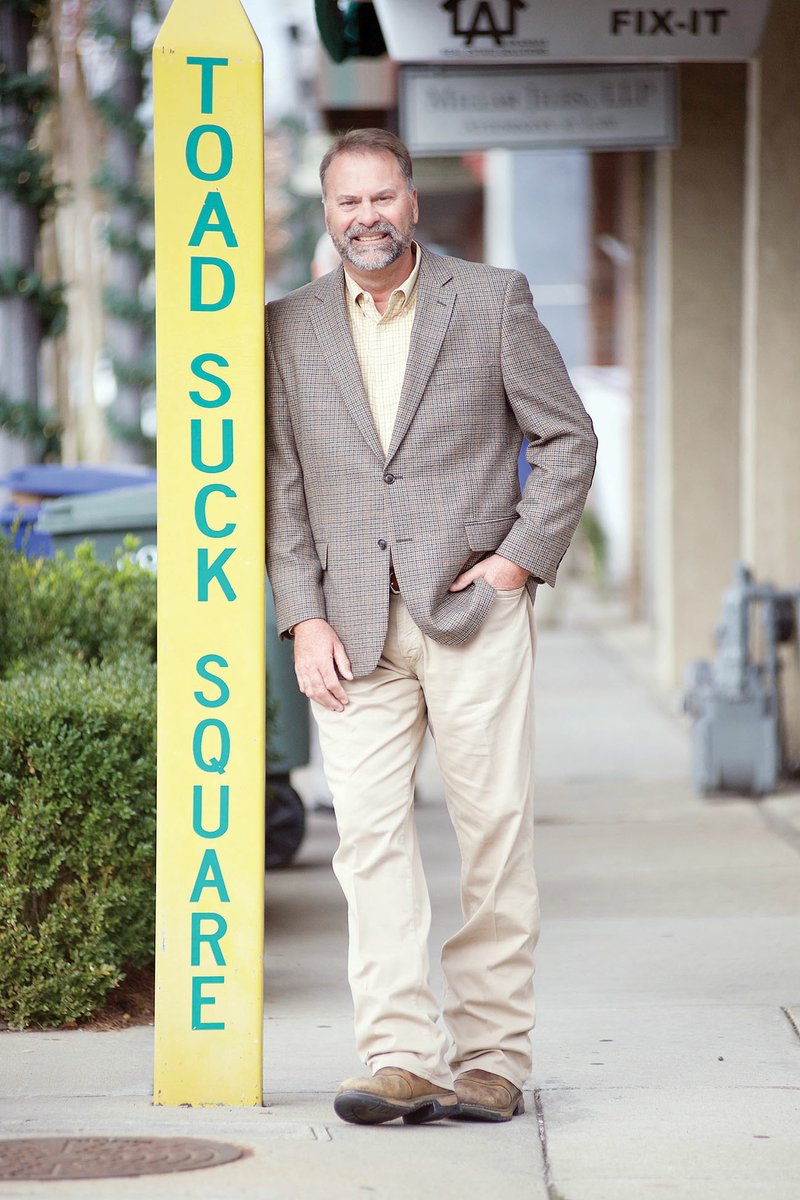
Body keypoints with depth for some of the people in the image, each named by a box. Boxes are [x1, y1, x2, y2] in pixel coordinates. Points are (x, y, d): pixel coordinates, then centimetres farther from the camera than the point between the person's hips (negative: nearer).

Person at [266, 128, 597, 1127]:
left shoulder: (492, 300, 5)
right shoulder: (292, 328, 11)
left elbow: (567, 438, 7)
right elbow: (282, 484, 10)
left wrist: (522, 557, -4)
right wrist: (303, 619, 0)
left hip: (473, 606, -2)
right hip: (353, 625, 2)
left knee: (494, 828, -2)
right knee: (369, 833, -8)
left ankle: (491, 1059, 5)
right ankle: (398, 1060, -9)